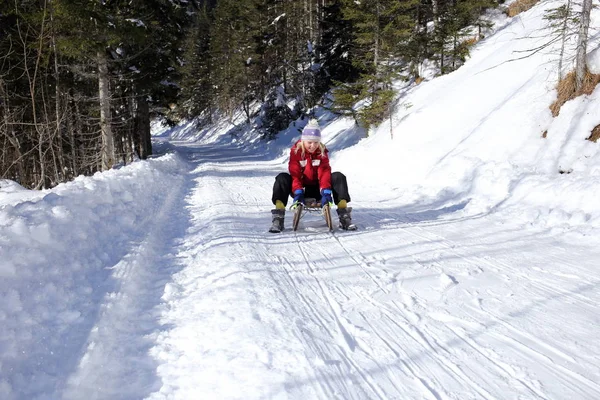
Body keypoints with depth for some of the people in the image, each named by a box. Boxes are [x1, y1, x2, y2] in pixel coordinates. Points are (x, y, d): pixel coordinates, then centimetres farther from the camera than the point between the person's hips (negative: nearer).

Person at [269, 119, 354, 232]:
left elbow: (324, 172, -16)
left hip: (317, 189, 1)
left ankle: (344, 216, -27)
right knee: (282, 178, -29)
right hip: (300, 189, -1)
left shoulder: (323, 152, -5)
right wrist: (298, 192, -36)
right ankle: (278, 219, -36)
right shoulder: (295, 151, -10)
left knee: (338, 177, -21)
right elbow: (294, 174, -18)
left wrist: (326, 192, -35)